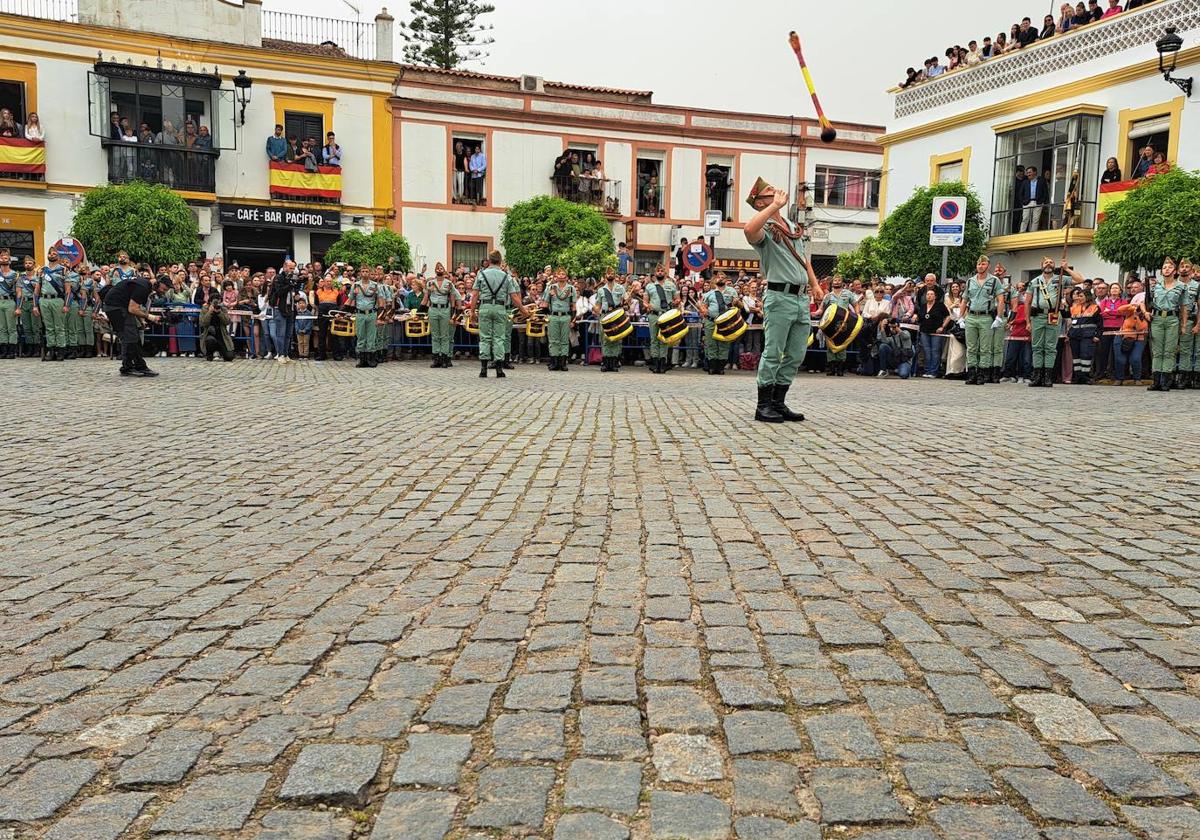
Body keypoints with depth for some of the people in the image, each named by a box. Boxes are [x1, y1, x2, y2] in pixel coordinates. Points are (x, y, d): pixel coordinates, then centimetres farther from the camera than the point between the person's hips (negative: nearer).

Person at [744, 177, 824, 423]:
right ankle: (764, 406, 1)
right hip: (780, 296, -8)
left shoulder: (791, 225, 20)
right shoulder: (765, 229, -7)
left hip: (801, 297, 8)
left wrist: (815, 284, 24)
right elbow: (749, 230, -33)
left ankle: (779, 402, 17)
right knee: (773, 353, -6)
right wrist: (776, 205, -24)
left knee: (795, 355, 9)